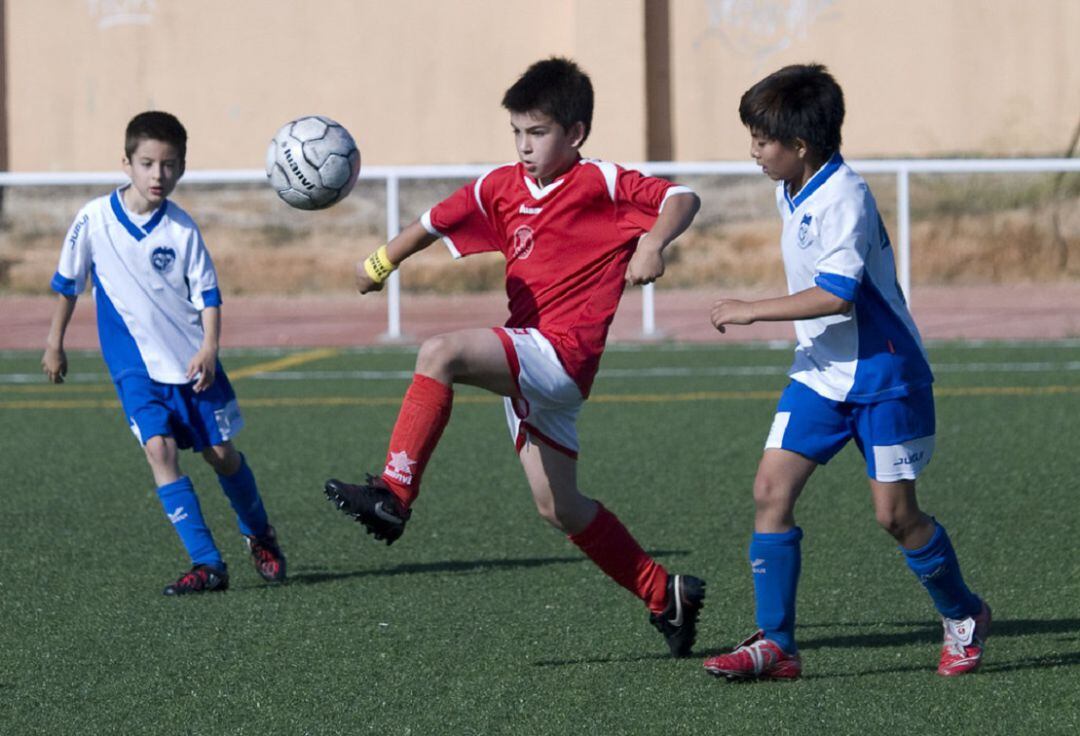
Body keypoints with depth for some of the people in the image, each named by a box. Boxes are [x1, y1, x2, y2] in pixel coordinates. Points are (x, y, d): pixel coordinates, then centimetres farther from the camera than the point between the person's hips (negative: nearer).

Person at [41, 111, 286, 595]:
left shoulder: (181, 229, -8)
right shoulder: (94, 219, -7)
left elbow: (208, 295, -5)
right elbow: (67, 283, 7)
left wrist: (208, 349, -21)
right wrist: (54, 344, 13)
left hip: (192, 359, 0)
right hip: (135, 364, 0)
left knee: (220, 452, 7)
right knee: (159, 447, -18)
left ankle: (260, 537, 34)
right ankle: (206, 564, -17)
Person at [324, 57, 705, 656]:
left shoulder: (600, 183, -5)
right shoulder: (503, 188, 14)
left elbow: (681, 199, -13)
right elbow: (437, 222, 23)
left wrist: (652, 243, -30)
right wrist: (381, 263, 20)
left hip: (560, 353, -9)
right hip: (524, 369, 9)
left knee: (441, 353, -29)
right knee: (558, 508, 13)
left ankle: (393, 494, -33)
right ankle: (665, 595, 26)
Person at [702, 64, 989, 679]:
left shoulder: (844, 197, -21)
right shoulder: (791, 192, 6)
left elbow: (835, 294, -28)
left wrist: (752, 311, -23)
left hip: (883, 376, -8)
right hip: (820, 373, 8)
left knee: (896, 514, -2)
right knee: (772, 490, -6)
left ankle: (965, 616, 22)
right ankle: (776, 643, -4)